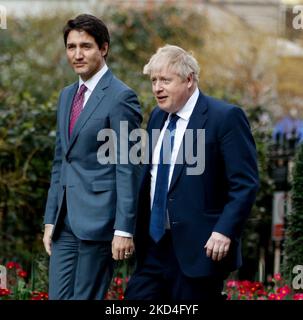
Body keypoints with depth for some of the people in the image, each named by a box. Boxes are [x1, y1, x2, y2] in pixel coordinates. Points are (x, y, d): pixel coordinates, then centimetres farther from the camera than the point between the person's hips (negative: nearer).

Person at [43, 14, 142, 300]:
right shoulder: (67, 95, 16)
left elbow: (128, 169, -12)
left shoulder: (120, 97, -9)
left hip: (97, 221, -7)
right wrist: (50, 220, 15)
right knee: (58, 297, 5)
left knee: (86, 297, -2)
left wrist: (124, 230, -16)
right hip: (65, 222, 7)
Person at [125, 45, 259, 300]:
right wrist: (139, 231, 13)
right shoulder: (158, 117, 14)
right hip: (154, 245, 7)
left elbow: (246, 183, -13)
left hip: (200, 248, -7)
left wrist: (225, 231, -21)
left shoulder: (225, 117, -9)